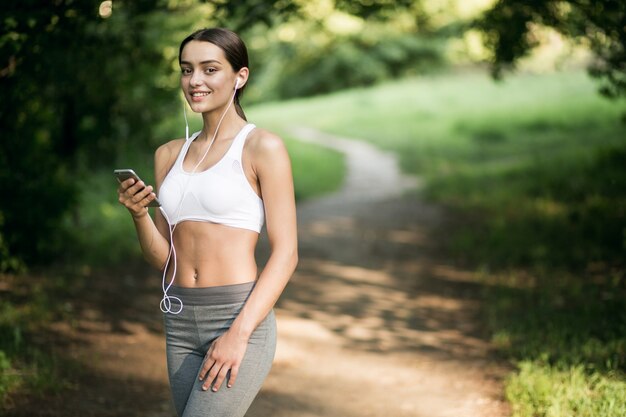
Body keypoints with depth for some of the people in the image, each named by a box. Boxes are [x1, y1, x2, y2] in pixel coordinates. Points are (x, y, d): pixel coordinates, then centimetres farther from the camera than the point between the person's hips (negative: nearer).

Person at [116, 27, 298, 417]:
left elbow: (286, 253, -10)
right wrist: (139, 213, -7)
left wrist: (239, 333, -18)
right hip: (181, 323, 6)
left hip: (240, 319, -6)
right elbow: (162, 256, 13)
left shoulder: (263, 148, -5)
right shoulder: (169, 155, 12)